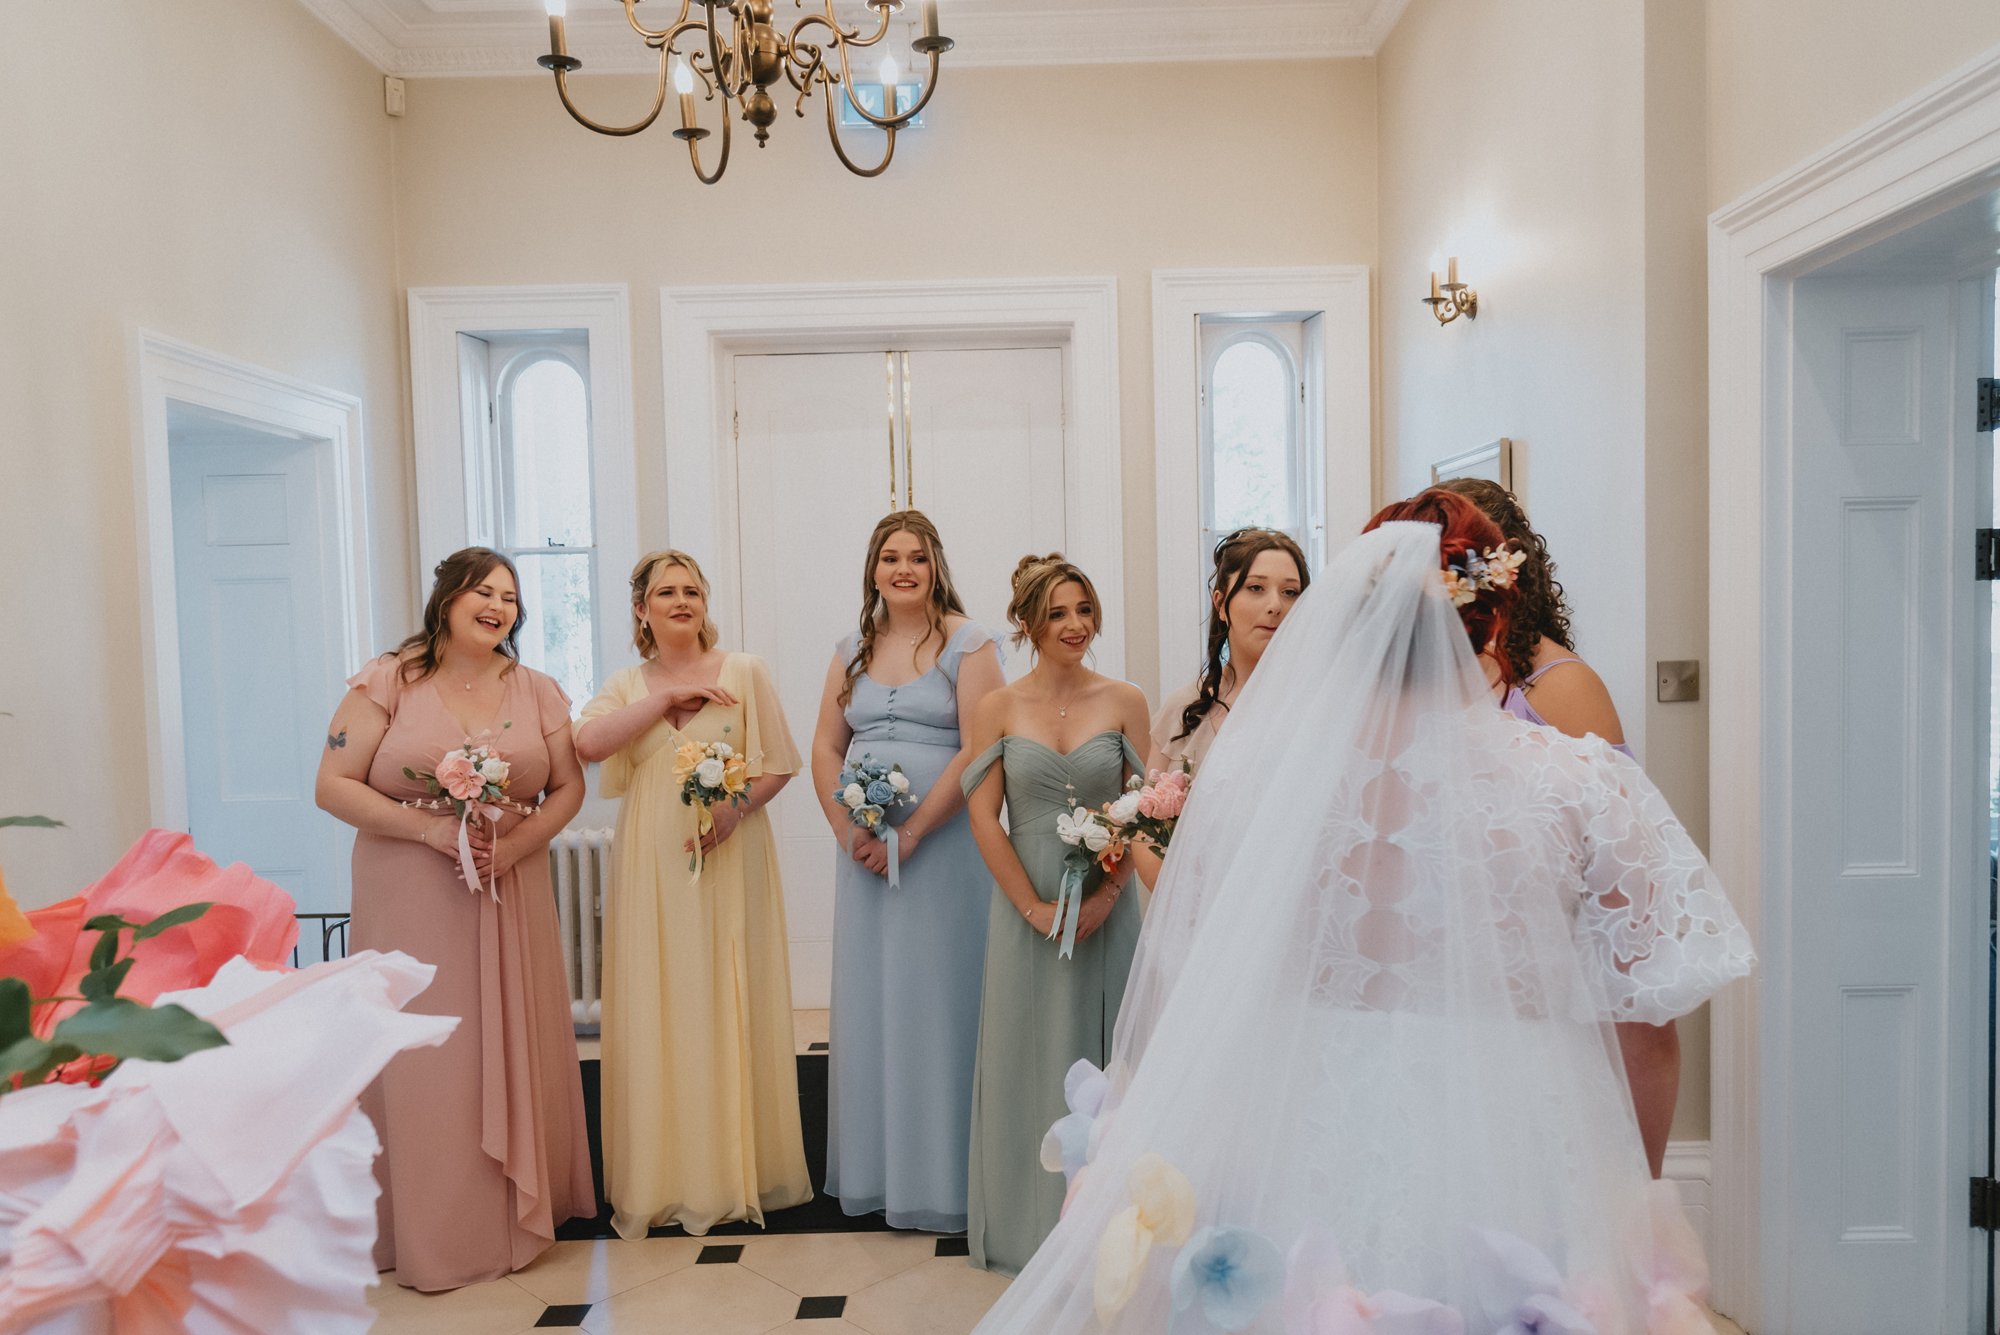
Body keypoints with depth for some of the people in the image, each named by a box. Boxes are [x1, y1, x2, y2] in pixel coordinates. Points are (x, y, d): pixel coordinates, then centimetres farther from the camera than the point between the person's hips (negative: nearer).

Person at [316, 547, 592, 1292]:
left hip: (510, 896, 3)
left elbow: (568, 788, 7)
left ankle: (515, 1213, 24)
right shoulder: (388, 683, -1)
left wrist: (514, 845, -10)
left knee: (512, 1053, 7)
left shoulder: (537, 692, 8)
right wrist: (432, 828, -15)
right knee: (420, 1057, 1)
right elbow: (333, 786, -5)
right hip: (411, 901, -2)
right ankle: (431, 1231, 16)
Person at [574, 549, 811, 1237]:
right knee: (657, 1010, 2)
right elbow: (587, 742, -8)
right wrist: (667, 697, -10)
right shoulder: (626, 686, 12)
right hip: (652, 869, 2)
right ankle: (667, 1177, 14)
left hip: (730, 863, -2)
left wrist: (736, 808, -14)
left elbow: (779, 763, 2)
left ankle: (737, 1170, 14)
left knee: (731, 1003, 1)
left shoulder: (744, 671, 6)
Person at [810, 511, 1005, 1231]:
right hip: (863, 849, 5)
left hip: (941, 844, -5)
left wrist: (912, 833, -16)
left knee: (936, 994, 0)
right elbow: (825, 749, 10)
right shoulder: (851, 652, 13)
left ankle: (941, 1177, 14)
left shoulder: (968, 645, -3)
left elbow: (977, 751, -12)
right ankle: (876, 1169, 23)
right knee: (870, 999, 9)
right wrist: (847, 830, -6)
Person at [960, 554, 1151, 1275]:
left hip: (1107, 909, 1)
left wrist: (1107, 893, -11)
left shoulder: (1125, 702, 1)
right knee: (1032, 1057, 8)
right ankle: (1034, 1225, 25)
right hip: (1026, 909, 0)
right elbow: (984, 818, -3)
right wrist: (1032, 905, -9)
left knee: (1105, 1056, 9)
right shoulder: (997, 709, 0)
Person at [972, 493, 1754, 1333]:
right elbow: (1651, 1020, -4)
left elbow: (1176, 998, -1)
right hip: (1517, 1164, 0)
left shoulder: (1251, 771, -9)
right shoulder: (1585, 784, -11)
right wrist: (1637, 1192, 12)